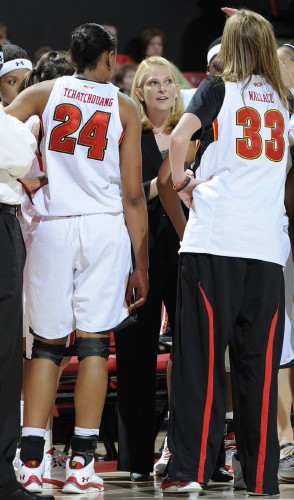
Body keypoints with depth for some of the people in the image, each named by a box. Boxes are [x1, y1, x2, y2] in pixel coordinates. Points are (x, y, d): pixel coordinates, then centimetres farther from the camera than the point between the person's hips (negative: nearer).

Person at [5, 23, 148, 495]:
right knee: (94, 342, 1)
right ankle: (82, 463, -2)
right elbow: (133, 193, 2)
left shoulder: (43, 93, 7)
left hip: (51, 226, 1)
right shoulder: (124, 107, 5)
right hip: (105, 227, -1)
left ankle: (30, 461, 1)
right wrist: (141, 263, 6)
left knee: (47, 342, 8)